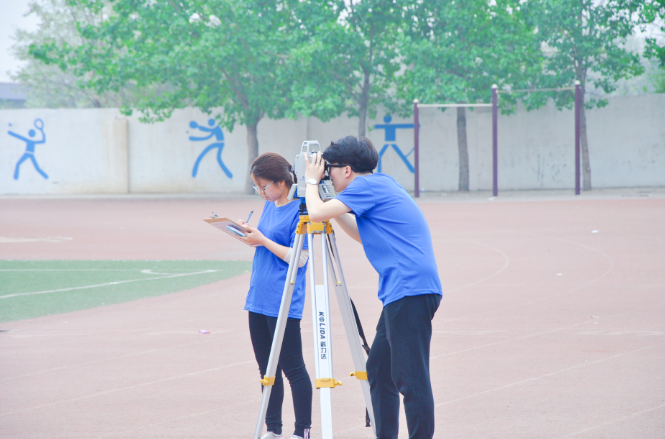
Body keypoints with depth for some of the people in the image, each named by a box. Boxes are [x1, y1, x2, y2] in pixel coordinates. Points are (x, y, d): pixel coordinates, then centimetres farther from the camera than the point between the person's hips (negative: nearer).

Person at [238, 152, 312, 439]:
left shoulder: (300, 210, -13)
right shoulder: (269, 206, 13)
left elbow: (298, 257, -18)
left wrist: (262, 240, -17)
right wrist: (249, 233, 4)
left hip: (283, 304, -9)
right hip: (259, 298, 9)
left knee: (292, 368, -3)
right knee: (266, 369, 12)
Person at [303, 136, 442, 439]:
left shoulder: (369, 186, -7)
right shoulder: (380, 186, 22)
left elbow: (317, 213, -14)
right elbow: (361, 235, 33)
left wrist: (312, 181, 5)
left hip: (410, 291, -10)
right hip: (401, 292, 10)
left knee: (411, 377, -10)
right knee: (379, 369, 15)